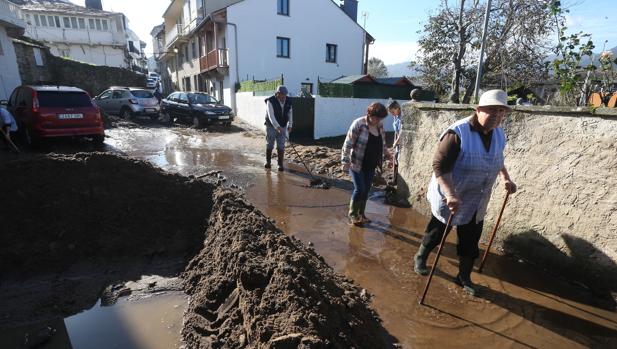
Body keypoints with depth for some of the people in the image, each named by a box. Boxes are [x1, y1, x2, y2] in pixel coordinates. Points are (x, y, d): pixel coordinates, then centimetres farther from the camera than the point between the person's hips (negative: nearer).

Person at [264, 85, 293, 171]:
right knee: (270, 145, 7)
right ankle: (268, 162, 26)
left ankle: (280, 164, 7)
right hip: (271, 126, -3)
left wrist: (290, 125, 1)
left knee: (281, 146, -2)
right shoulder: (270, 101, -21)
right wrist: (277, 127, -41)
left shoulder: (288, 101, -6)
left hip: (282, 127, 3)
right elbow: (271, 116, -30)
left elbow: (290, 113, 7)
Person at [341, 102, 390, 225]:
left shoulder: (380, 125, 2)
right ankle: (352, 214, 15)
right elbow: (348, 144, -19)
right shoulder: (358, 124, -18)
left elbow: (382, 142, 19)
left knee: (366, 190, 11)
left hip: (371, 165, 6)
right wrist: (345, 161, -23)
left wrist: (386, 153, 24)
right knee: (359, 189, -5)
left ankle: (361, 214, 27)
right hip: (356, 164, -6)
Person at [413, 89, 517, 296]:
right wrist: (450, 194, -40)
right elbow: (439, 166, -30)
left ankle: (464, 277, 34)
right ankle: (420, 257, 41)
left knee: (470, 243, 13)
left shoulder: (498, 134, 1)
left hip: (476, 202, 6)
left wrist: (505, 178, 8)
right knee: (436, 234, 14)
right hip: (448, 198, -6)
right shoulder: (458, 133, -25)